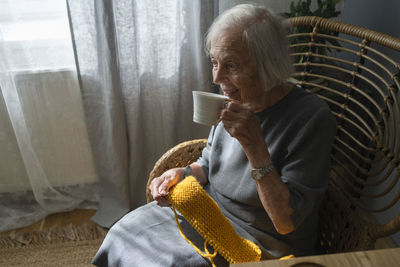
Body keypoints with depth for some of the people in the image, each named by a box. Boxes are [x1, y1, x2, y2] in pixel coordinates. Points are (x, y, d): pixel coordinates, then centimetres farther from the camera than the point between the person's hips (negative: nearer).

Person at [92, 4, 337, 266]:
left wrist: (255, 145, -34)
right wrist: (182, 173, -11)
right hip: (210, 213, 6)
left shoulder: (312, 117, -25)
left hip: (263, 245, -5)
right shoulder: (235, 101, -6)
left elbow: (286, 222, -25)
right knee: (126, 231, 2)